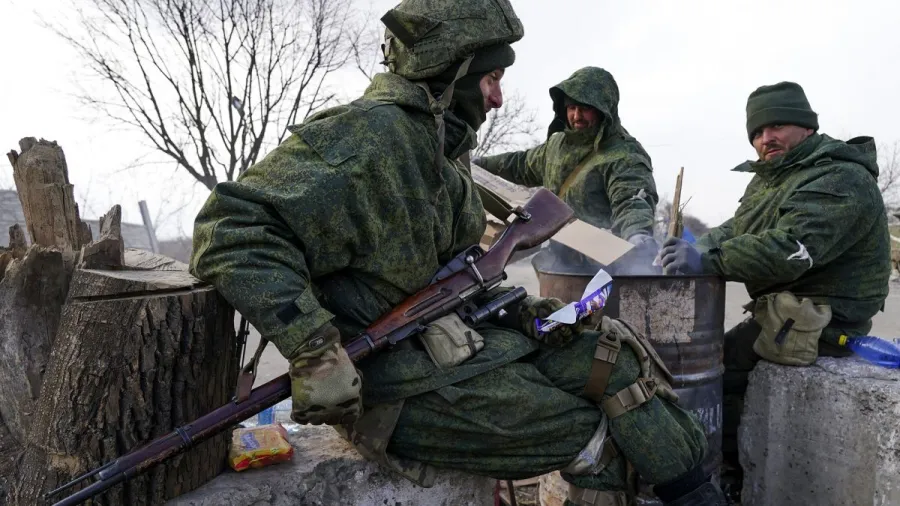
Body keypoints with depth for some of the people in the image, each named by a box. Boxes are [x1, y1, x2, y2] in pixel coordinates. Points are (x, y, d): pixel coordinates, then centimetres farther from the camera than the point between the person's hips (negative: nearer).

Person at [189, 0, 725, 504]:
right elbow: (234, 230, -25)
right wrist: (316, 352, -32)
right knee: (591, 431, -5)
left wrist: (520, 312, 4)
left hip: (447, 341, 9)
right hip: (396, 387, -9)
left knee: (610, 354, 0)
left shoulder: (441, 148, 14)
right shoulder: (372, 133, -17)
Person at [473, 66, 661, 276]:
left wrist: (638, 236, -52)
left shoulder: (625, 157, -14)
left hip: (597, 268, -8)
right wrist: (478, 165, 34)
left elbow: (633, 201, -31)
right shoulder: (558, 144, 13)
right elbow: (523, 164, 31)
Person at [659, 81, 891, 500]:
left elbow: (788, 248, -33)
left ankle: (732, 479, 5)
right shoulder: (773, 177, 14)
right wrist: (694, 246, -7)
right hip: (787, 309, 10)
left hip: (820, 323, -10)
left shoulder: (839, 180, -18)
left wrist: (706, 261, -39)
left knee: (716, 368, -13)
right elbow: (736, 230, 12)